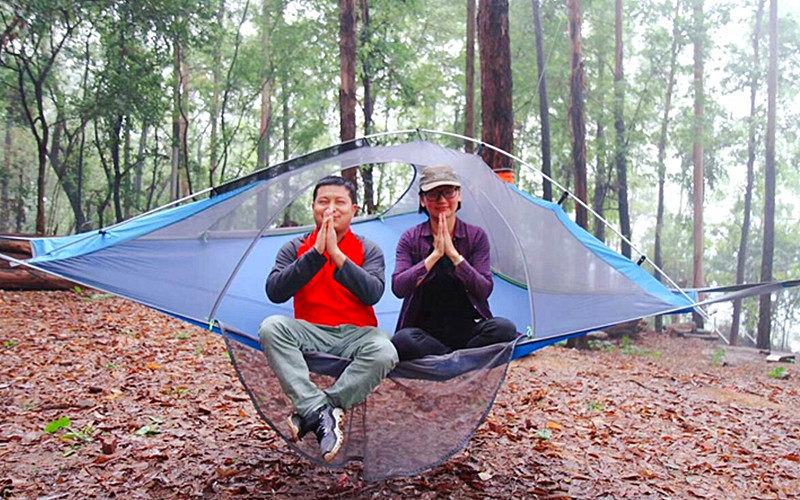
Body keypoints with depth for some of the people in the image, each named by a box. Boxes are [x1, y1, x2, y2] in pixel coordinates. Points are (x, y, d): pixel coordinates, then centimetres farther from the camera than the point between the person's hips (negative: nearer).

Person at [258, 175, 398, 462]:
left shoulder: (368, 250, 5)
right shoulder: (295, 248, 6)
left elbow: (372, 294, -14)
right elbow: (274, 293, -11)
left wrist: (337, 254, -19)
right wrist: (316, 253, -18)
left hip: (356, 333, 0)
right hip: (310, 333, 1)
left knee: (384, 353, -33)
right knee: (271, 327, -29)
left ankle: (308, 413, -26)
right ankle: (319, 410, -35)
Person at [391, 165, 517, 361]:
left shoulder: (476, 236, 3)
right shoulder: (410, 239, 3)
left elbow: (484, 290, -8)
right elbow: (398, 288, -12)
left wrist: (453, 253, -16)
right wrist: (435, 254, -16)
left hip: (467, 329, 1)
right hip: (425, 333, -1)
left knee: (504, 328, -29)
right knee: (402, 340, -34)